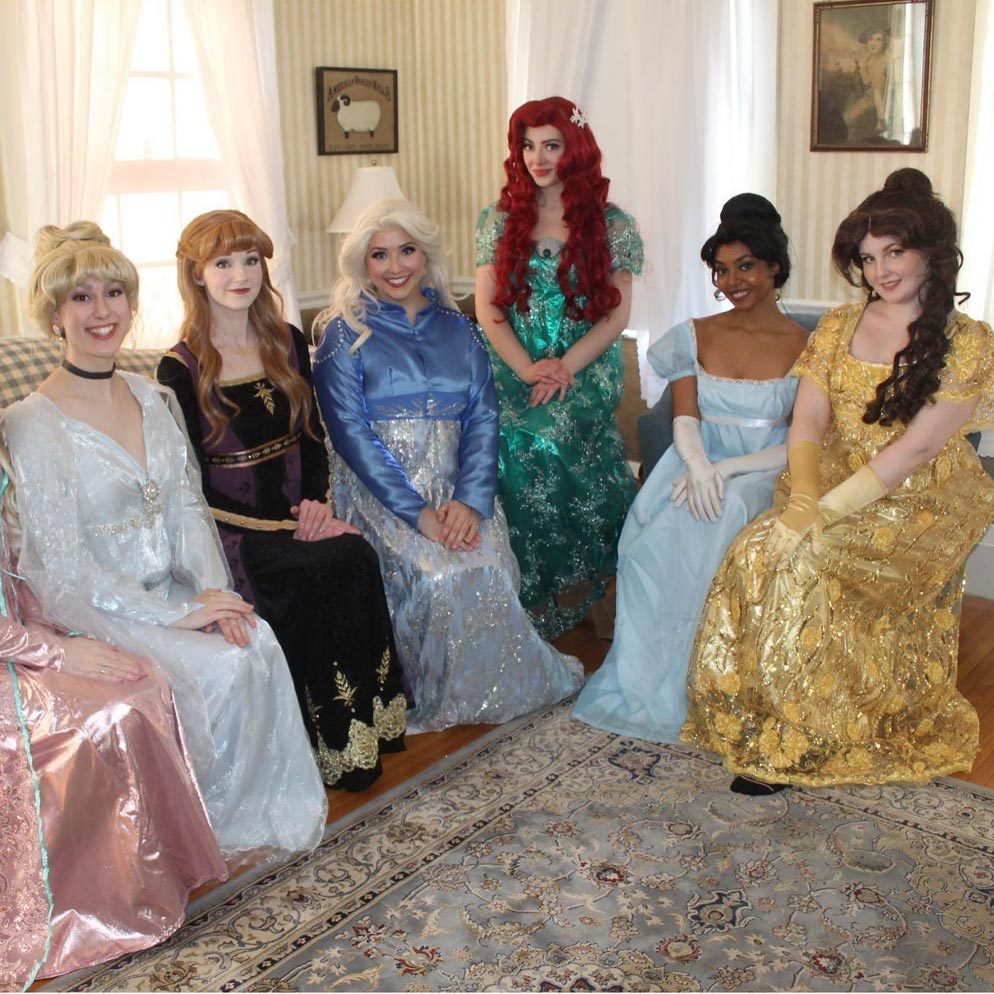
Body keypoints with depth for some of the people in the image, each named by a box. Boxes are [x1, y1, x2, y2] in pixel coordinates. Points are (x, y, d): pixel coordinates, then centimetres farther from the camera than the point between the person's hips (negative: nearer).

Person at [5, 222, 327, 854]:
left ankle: (275, 809, -5)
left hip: (168, 587, 6)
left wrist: (213, 591, -10)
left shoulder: (151, 398, 9)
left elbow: (189, 510, 9)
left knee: (260, 644, -21)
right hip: (87, 607, -5)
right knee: (218, 667, -24)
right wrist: (176, 613, -20)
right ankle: (222, 821, -1)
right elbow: (62, 565, -16)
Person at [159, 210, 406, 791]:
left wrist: (318, 502, -6)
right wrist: (283, 525, -16)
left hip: (299, 513, 4)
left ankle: (368, 721, -14)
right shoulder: (182, 368, -4)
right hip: (234, 529, -4)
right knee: (337, 566, -29)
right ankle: (332, 744, -14)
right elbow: (193, 484, -6)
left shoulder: (288, 344, 12)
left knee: (359, 558, -27)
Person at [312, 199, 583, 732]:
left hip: (456, 485, 3)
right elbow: (352, 433, -8)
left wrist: (470, 499, -14)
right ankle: (436, 701, -5)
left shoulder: (457, 330, 14)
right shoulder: (345, 335, 3)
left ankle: (487, 687, 0)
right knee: (439, 576, -28)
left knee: (490, 570, -24)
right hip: (380, 489, -3)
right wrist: (418, 513, -18)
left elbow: (483, 418, 4)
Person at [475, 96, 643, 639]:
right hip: (514, 376, 2)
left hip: (586, 375, -1)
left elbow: (617, 315, 1)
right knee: (518, 450, -28)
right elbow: (488, 309, 4)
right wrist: (529, 370, -11)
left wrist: (564, 368, -14)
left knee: (547, 438, -31)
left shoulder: (611, 225, 5)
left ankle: (572, 584, -12)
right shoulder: (500, 219, 10)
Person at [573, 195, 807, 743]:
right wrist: (697, 465, -23)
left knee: (698, 538, -34)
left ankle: (685, 688, -18)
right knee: (651, 541, -30)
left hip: (759, 474, -2)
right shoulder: (695, 336, 11)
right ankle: (645, 681, -16)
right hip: (697, 465, 3)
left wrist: (728, 469, -20)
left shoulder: (805, 347, 1)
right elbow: (685, 419, 1)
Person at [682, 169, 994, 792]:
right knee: (760, 553, -21)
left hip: (919, 507, -4)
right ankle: (769, 726, -7)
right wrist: (803, 499, -19)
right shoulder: (839, 327, 8)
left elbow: (915, 447, -16)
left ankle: (802, 738, -7)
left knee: (805, 564, -25)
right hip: (831, 491, 5)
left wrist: (822, 514, -22)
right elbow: (808, 421, 1)